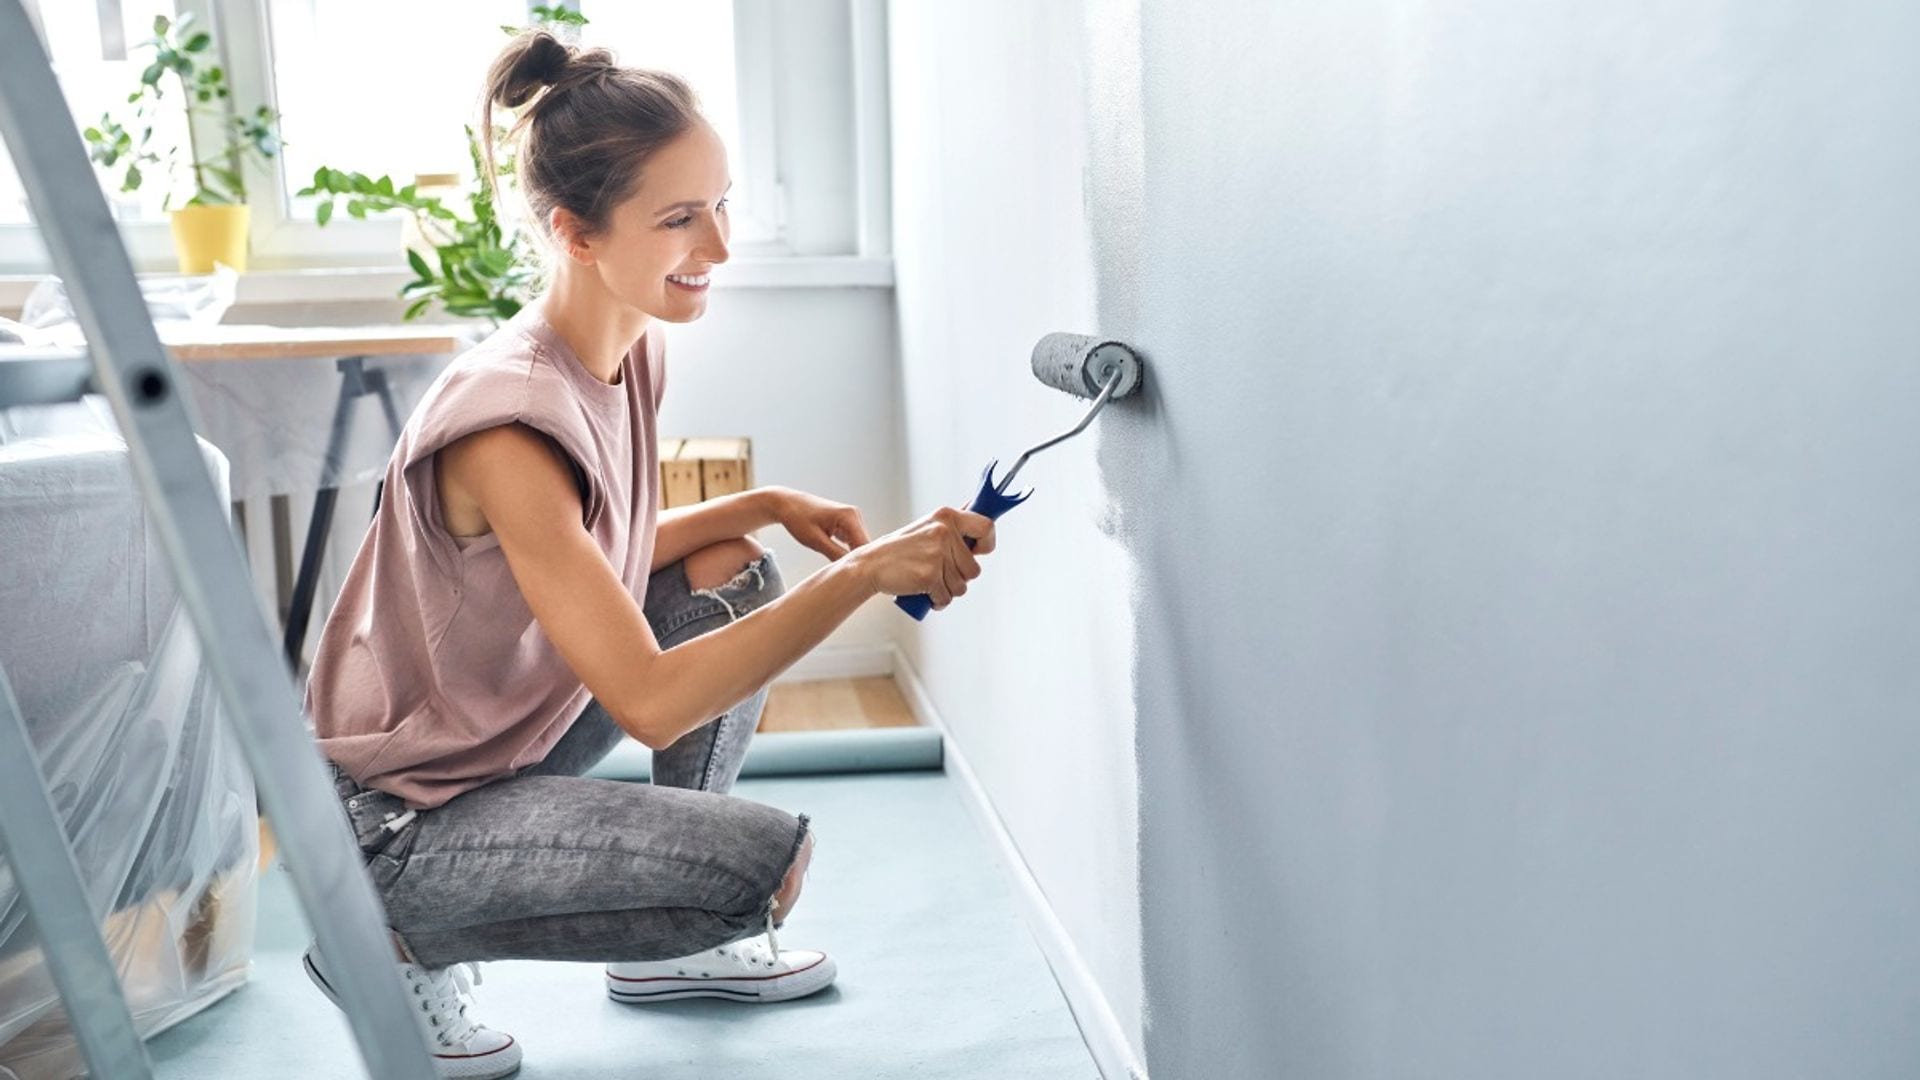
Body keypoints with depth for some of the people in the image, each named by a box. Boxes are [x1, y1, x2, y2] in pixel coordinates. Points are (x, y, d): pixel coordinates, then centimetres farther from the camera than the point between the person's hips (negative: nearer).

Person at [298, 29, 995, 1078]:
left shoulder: (629, 350, -4)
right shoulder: (509, 419, -31)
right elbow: (650, 703, -32)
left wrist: (769, 505, -3)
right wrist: (862, 573, -35)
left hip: (515, 726, 9)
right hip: (400, 810, -9)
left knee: (734, 576, 3)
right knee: (767, 860, -20)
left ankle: (668, 947, 12)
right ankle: (402, 947, 0)